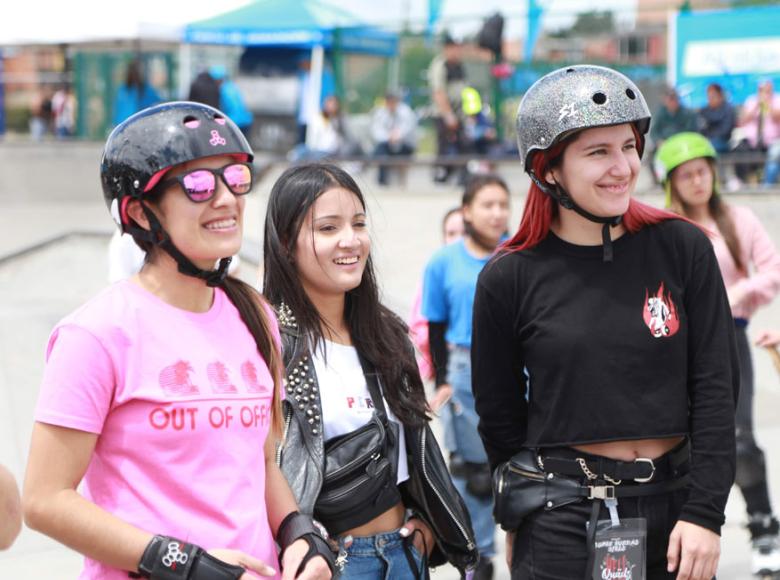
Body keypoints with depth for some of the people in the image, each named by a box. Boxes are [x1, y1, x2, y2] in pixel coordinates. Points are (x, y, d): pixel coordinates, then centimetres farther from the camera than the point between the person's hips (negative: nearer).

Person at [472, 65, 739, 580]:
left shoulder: (684, 249, -1)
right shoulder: (508, 280, -3)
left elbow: (716, 388, -1)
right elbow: (499, 417, 6)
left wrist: (704, 513, -7)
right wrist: (521, 523, 10)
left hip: (675, 505, 1)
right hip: (559, 519, -1)